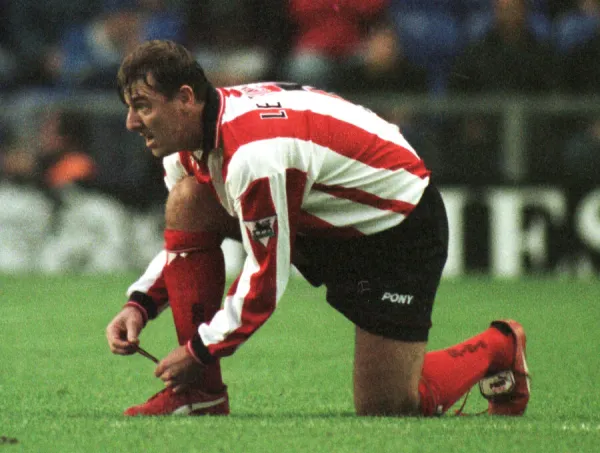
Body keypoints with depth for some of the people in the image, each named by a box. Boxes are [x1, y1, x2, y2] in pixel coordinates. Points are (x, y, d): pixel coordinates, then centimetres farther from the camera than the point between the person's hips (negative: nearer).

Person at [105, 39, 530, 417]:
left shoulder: (255, 154, -36)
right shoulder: (188, 137, -7)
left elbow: (267, 279, -28)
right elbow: (186, 241, 10)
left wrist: (201, 349, -17)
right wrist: (140, 303, -6)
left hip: (399, 226, -9)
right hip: (320, 218, 9)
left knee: (384, 408, -9)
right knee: (187, 200, -12)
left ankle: (498, 347, 21)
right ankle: (201, 393, -8)